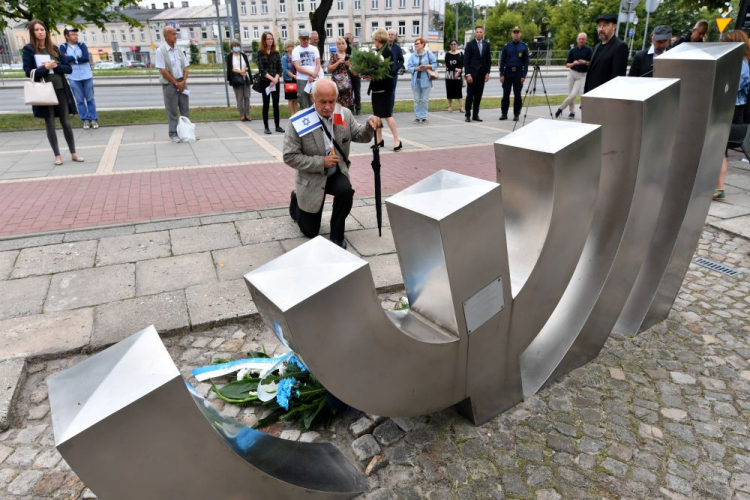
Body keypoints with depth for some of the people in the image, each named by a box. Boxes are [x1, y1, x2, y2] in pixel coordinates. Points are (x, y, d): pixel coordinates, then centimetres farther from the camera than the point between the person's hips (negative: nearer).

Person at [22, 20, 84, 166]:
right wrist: (46, 68, -16)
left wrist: (55, 66, -11)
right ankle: (57, 155, 11)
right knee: (50, 125, 4)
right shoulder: (29, 49, -1)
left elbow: (68, 69, 5)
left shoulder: (54, 48, 10)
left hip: (60, 90, 3)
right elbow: (28, 72, -6)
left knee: (66, 123, 5)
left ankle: (73, 153, 13)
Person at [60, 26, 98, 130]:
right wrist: (77, 57, -9)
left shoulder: (82, 45, 3)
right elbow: (64, 59, -13)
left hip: (87, 76, 1)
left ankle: (94, 119, 12)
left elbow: (86, 58, -11)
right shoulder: (63, 47, 1)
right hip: (73, 78, 0)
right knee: (79, 100, 4)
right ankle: (85, 120, 11)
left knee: (90, 99, 5)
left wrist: (72, 59, -8)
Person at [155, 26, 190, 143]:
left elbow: (185, 67, 10)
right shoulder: (160, 51, -8)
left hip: (182, 83, 5)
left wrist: (183, 82, -5)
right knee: (172, 111, -1)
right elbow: (163, 70, -13)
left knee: (185, 109, 8)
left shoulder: (178, 50, 10)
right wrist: (176, 83, -14)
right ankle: (173, 134, 6)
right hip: (169, 84, -5)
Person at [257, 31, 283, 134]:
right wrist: (271, 78, -17)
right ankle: (266, 127, 5)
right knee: (266, 104, 0)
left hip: (276, 81, 3)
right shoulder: (260, 53, -1)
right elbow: (261, 69, -8)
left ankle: (277, 126, 13)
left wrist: (276, 78, -12)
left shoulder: (276, 53, 8)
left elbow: (280, 68, 4)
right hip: (265, 82, -3)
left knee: (276, 104, 6)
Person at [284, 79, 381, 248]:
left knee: (346, 190, -34)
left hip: (337, 173, 3)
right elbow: (289, 156, -19)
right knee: (310, 231, 8)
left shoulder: (345, 114, -10)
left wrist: (370, 124, -22)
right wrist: (320, 163, -28)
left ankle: (336, 234, -8)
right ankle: (296, 200, 42)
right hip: (312, 179, -2)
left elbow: (360, 136, 1)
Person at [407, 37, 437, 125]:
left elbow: (435, 64, 3)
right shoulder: (412, 55, 7)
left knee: (425, 100, 0)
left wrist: (427, 66, -13)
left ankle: (424, 117, 6)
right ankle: (417, 117, 9)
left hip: (426, 80, -2)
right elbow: (409, 67, 0)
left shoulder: (428, 54, 3)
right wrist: (416, 68, -16)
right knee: (416, 100, 3)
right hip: (415, 80, 2)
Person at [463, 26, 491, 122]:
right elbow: (466, 60, -5)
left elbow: (488, 60, 12)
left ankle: (475, 115, 9)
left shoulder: (486, 45, 11)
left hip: (482, 74, 4)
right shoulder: (470, 44, 0)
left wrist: (487, 73, 3)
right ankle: (468, 115, 3)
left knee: (478, 96, 4)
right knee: (470, 95, -3)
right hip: (472, 73, -4)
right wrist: (468, 74, -12)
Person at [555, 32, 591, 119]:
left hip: (582, 75, -2)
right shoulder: (572, 50, 5)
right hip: (572, 73, 2)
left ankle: (560, 108, 1)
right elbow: (567, 65, 5)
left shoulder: (588, 50, -1)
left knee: (573, 94, -13)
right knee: (570, 94, 2)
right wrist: (573, 64, -16)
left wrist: (585, 62, -23)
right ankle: (572, 112, 16)